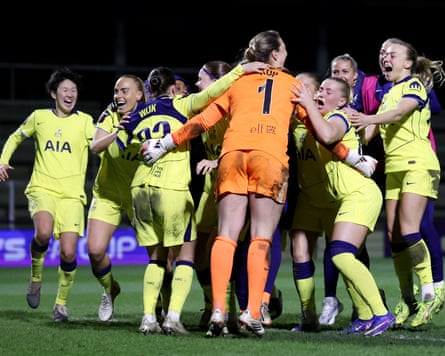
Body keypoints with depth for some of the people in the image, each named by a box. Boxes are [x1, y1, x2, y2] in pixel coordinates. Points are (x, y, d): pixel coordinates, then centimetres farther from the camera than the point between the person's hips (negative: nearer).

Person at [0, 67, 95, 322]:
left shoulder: (84, 121, 6)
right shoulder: (39, 117, 10)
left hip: (72, 194, 0)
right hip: (42, 188, 0)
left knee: (68, 253, -11)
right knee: (44, 232, -31)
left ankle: (62, 303, 14)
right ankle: (36, 276, -2)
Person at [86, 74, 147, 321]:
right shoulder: (110, 116, -8)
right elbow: (95, 147, -23)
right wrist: (117, 132, -39)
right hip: (108, 192, 1)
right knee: (95, 250, -9)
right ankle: (110, 289, 21)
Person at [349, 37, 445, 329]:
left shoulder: (414, 85, -2)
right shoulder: (388, 94, 21)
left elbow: (401, 111, -22)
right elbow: (369, 132, 16)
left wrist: (369, 119, -38)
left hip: (417, 164, -8)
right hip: (393, 167, 8)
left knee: (408, 230, -19)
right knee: (394, 235, 1)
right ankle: (408, 302, 7)